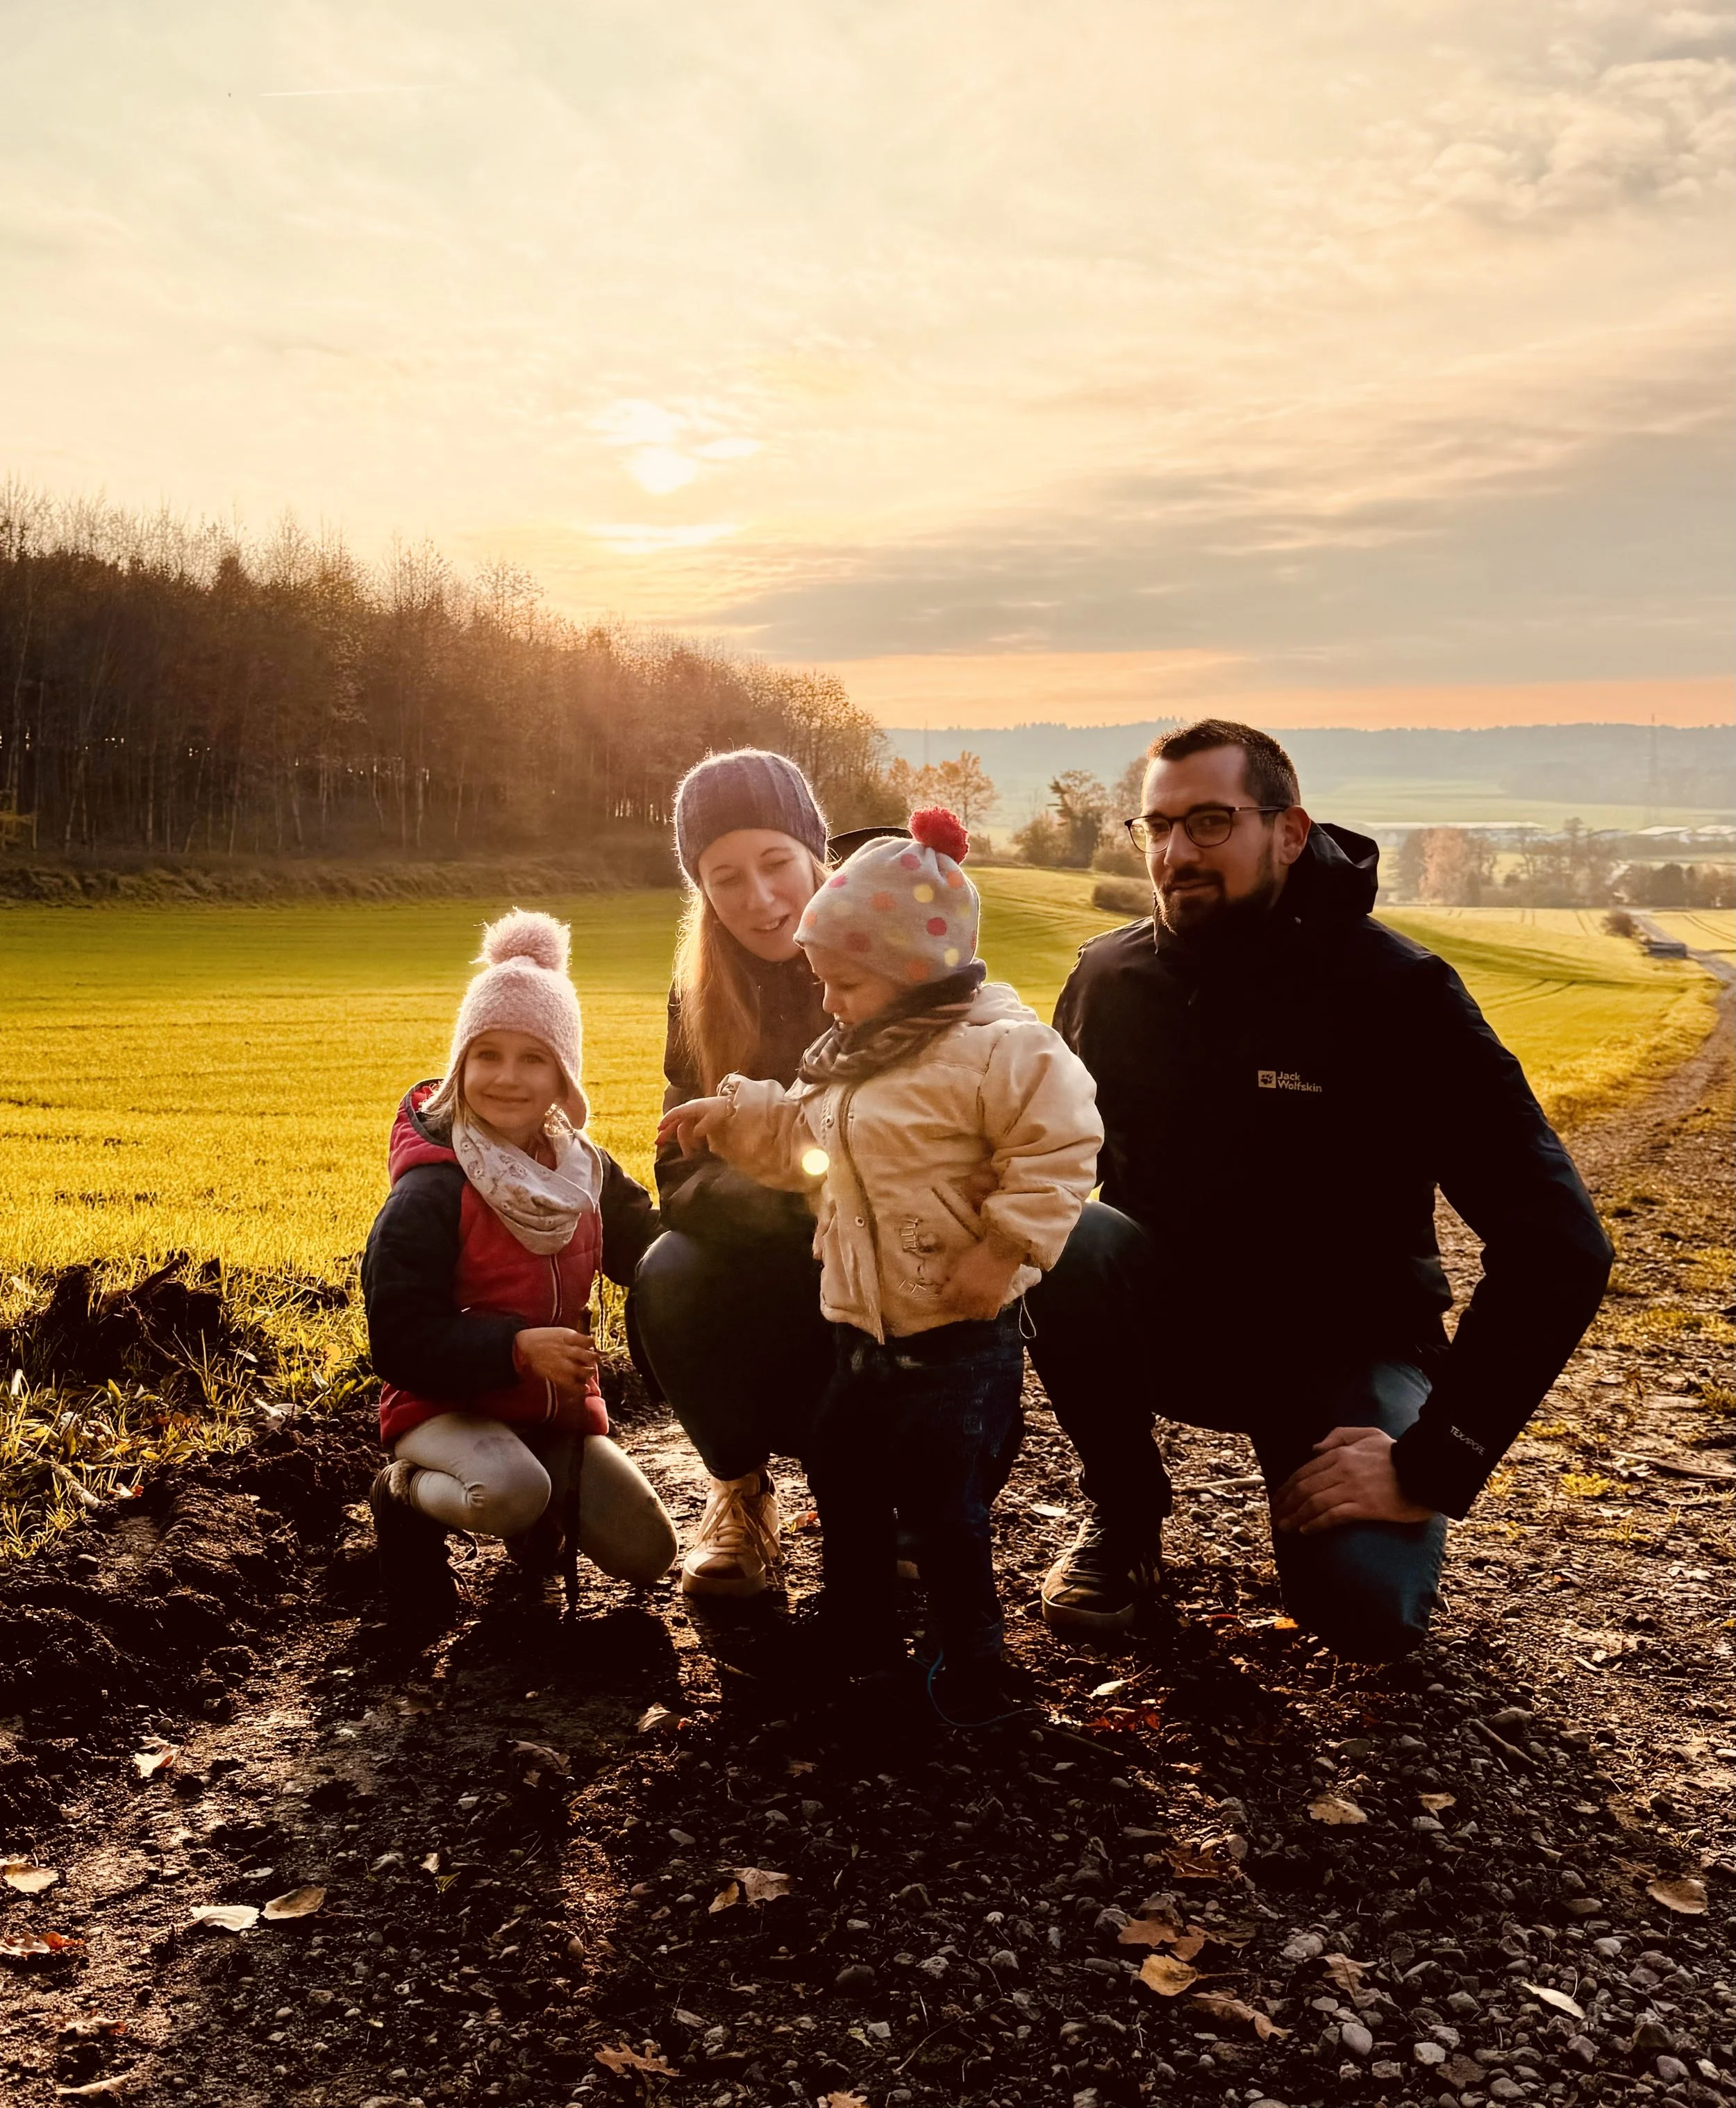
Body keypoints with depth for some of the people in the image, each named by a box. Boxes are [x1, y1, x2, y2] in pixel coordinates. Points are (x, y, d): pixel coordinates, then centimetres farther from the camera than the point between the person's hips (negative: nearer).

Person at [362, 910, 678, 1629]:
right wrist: (517, 1348, -32)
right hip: (445, 1407, -5)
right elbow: (400, 1340, -22)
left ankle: (539, 1511, 21)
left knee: (647, 1555, -7)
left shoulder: (587, 1172, 0)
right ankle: (404, 1493, -4)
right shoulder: (429, 1194, -19)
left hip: (558, 1407, 5)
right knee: (515, 1493, -37)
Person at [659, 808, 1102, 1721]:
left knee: (943, 1508, 2)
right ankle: (858, 1638, 41)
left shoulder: (994, 1048, -19)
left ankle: (969, 1671, 23)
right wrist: (732, 1114, 11)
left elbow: (1058, 1150, -22)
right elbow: (802, 1138, 23)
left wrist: (1003, 1249, -24)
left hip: (958, 1338, -9)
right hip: (863, 1331, 9)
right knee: (842, 1481, 21)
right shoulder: (850, 1060, 9)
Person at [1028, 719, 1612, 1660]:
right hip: (1172, 1321, 3)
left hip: (1341, 1344, -3)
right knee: (1063, 1239, -29)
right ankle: (1124, 1511, -3)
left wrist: (1436, 1460, -25)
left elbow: (1557, 1246, -22)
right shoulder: (1107, 979, -4)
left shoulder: (1396, 992, -18)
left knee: (1367, 1606, -27)